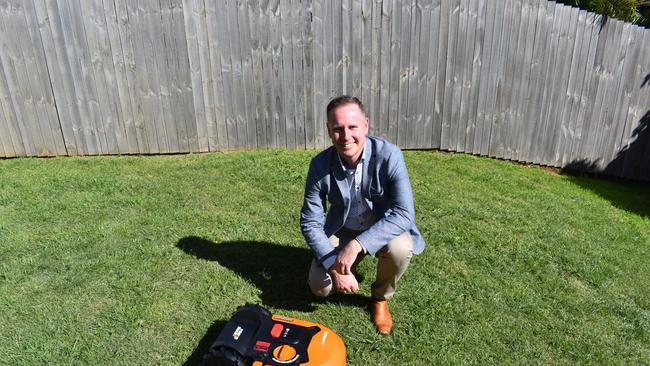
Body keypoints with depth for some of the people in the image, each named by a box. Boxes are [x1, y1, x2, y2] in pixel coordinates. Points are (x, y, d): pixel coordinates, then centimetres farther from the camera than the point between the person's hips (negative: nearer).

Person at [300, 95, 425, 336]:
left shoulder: (389, 155, -26)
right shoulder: (320, 165, -19)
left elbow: (404, 213, -31)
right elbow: (310, 222, -14)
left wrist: (358, 244, -42)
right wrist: (335, 266, -26)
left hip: (383, 229, -1)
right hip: (341, 231, 1)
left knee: (400, 249, -33)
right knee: (320, 287, -16)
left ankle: (381, 297, 1)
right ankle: (346, 264, 21)